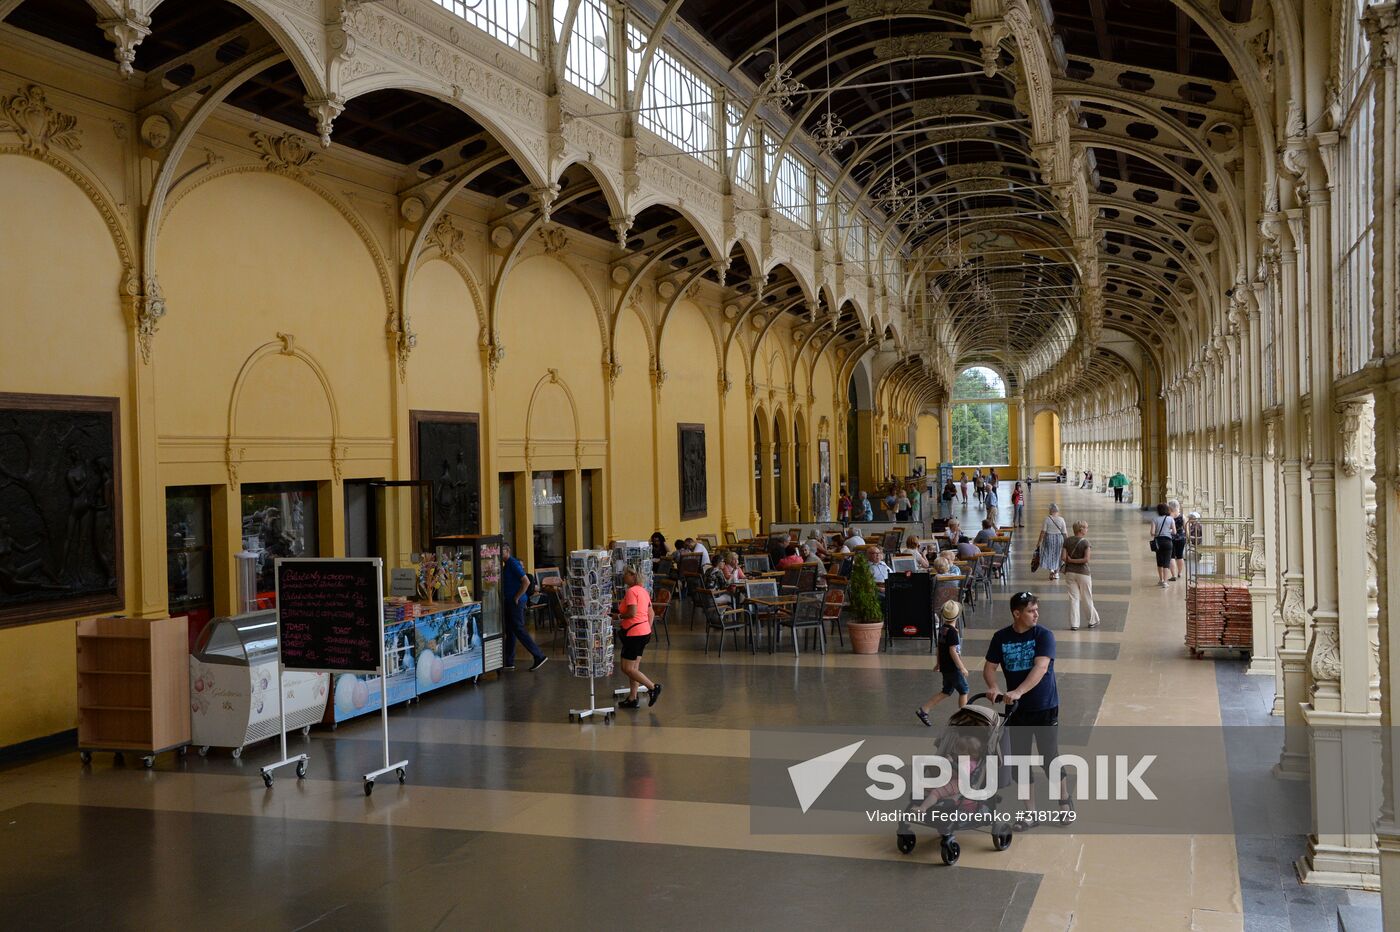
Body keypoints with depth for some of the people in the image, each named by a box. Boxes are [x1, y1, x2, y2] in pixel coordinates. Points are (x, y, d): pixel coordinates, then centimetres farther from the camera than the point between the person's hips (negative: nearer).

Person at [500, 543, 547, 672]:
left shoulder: (513, 564, -15)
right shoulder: (507, 564, 15)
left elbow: (526, 582, -23)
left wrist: (517, 597, -18)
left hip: (516, 602, -10)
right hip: (509, 602, 10)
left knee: (518, 629, -9)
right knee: (510, 631, 12)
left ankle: (539, 656, -7)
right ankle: (508, 662, 16)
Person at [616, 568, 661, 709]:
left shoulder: (631, 591, -16)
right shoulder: (643, 590, 13)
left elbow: (632, 613, -25)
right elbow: (650, 613, 16)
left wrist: (620, 616, -9)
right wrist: (648, 629, 22)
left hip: (634, 634, -10)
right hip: (644, 632, 10)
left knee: (627, 669, -4)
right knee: (634, 667, 13)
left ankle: (653, 687, -6)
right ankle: (632, 699, 16)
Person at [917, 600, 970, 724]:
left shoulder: (942, 628, 6)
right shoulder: (952, 632, -20)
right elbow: (953, 651, -22)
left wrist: (938, 663, 25)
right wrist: (962, 668, -18)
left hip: (945, 666, 8)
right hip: (953, 668, -8)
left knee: (947, 691, 16)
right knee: (963, 690, 8)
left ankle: (923, 710, 11)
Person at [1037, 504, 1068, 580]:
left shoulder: (1047, 518, -11)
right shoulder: (1061, 520, -6)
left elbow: (1043, 531, -10)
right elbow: (1064, 533, -3)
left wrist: (1039, 541, -3)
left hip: (1048, 538, -2)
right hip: (1059, 539, 2)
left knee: (1048, 554, 12)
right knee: (1057, 555, 17)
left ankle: (1051, 569, -8)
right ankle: (1056, 573, 25)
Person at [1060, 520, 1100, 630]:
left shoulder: (1067, 541, -1)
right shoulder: (1085, 542, -12)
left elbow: (1063, 557, -6)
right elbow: (1086, 559, -19)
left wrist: (1070, 560, 10)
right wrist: (1074, 561, -8)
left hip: (1069, 572, 3)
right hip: (1083, 572, -3)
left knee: (1073, 598, 7)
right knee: (1087, 598, 11)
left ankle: (1074, 624, 5)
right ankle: (1093, 621, 26)